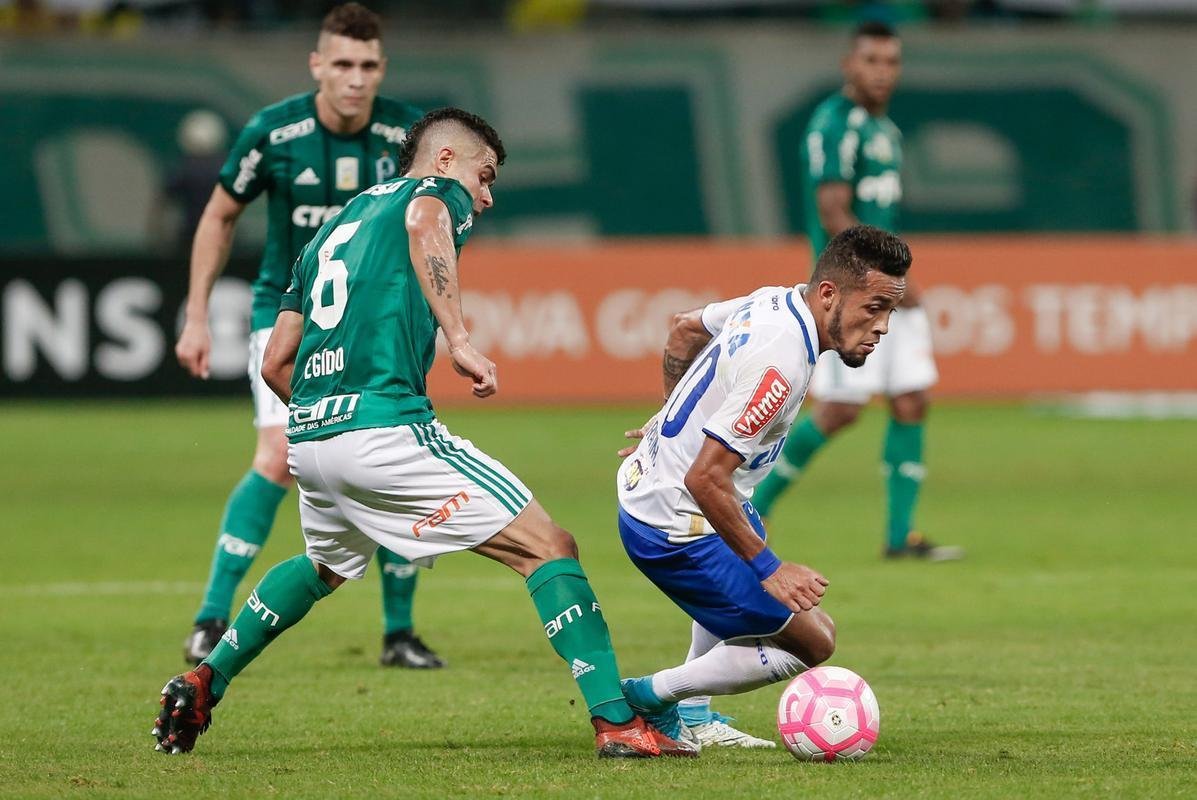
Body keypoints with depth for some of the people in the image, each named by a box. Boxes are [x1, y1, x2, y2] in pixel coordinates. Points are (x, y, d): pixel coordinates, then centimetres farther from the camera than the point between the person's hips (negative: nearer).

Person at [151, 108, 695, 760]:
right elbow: (424, 219, -21)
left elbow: (276, 364, 26)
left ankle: (203, 683, 34)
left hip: (307, 436, 8)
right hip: (387, 427, -8)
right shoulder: (440, 193, 7)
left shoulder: (333, 230, 28)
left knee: (324, 566, 37)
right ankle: (615, 721, -16)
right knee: (548, 547, -5)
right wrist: (459, 340, -26)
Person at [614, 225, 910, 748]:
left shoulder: (774, 301, -1)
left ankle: (690, 713, 40)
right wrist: (767, 568, -27)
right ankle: (653, 697, 7)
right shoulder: (780, 364, -29)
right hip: (676, 529, -10)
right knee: (812, 641, -4)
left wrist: (677, 416, 32)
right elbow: (706, 477, -31)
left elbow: (685, 330, 19)